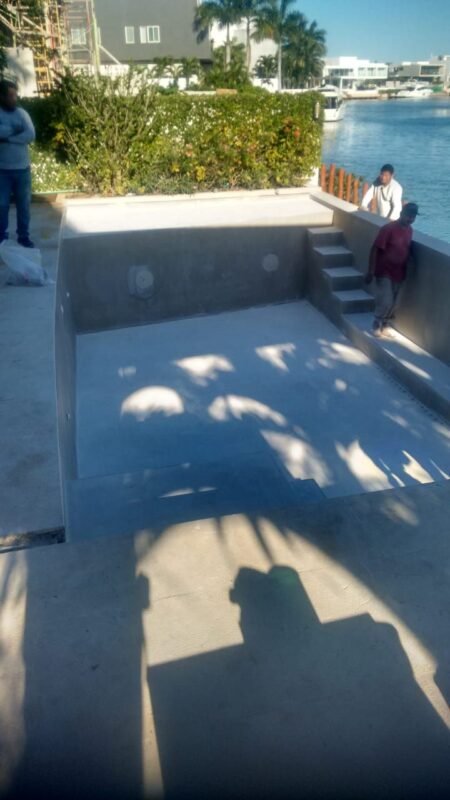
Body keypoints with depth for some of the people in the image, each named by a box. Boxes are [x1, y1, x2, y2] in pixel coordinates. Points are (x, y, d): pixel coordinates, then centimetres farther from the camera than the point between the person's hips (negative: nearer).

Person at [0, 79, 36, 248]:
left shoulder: (22, 113, 4)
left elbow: (31, 135, -11)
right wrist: (15, 129, -16)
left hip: (22, 168, 2)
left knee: (24, 204, 9)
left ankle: (24, 236, 21)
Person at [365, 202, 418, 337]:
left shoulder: (409, 230, 4)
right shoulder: (389, 228, -17)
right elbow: (375, 249, -17)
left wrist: (405, 271, 16)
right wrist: (371, 271, -20)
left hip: (399, 273, 6)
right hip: (384, 272, -6)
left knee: (392, 303, 12)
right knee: (385, 302, -10)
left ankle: (385, 324, 30)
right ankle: (377, 325, 13)